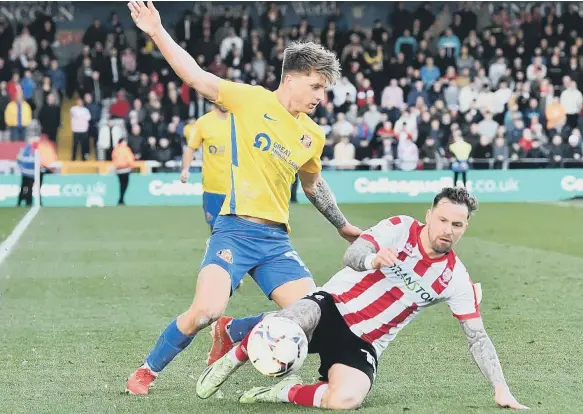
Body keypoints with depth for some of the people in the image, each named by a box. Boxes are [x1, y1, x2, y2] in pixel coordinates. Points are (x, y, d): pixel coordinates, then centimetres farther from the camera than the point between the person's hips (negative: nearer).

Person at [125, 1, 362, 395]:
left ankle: (231, 332, 18)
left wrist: (343, 225, 35)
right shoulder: (251, 100, -2)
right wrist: (157, 32, -16)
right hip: (236, 230, -6)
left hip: (277, 239, 6)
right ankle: (148, 370, 3)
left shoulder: (313, 136, 13)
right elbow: (195, 76, -8)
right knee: (206, 311, -24)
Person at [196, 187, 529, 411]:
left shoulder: (456, 278, -1)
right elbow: (352, 255, -21)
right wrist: (372, 259, -46)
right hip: (332, 309, -2)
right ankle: (230, 362, -9)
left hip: (364, 344, 2)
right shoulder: (400, 228, -7)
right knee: (290, 322, -39)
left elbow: (477, 337, 2)